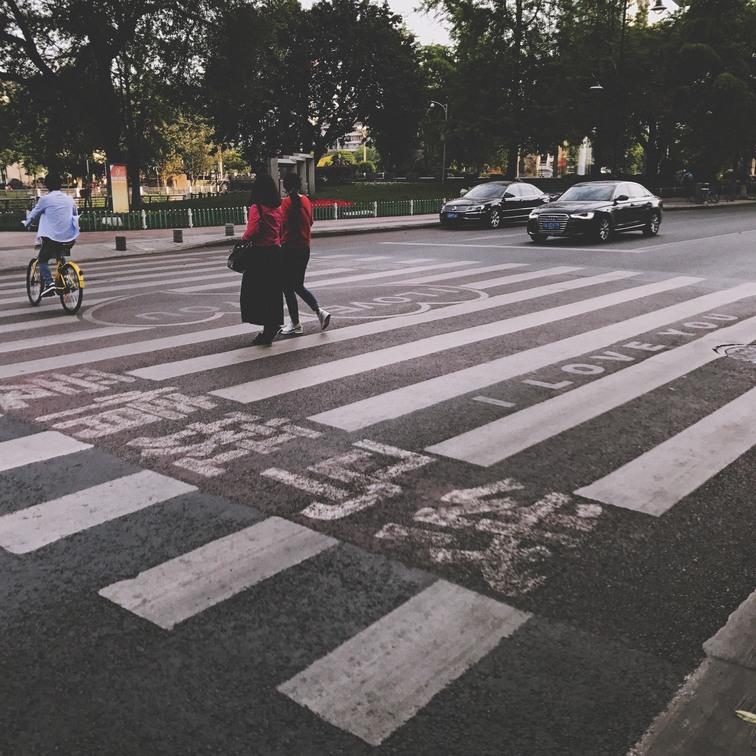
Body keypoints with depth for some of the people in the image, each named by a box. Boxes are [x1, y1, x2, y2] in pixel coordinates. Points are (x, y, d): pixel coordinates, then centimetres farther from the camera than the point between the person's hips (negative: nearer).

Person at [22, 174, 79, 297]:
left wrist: (26, 222, 32)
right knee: (61, 257, 32)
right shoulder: (69, 199, 9)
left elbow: (34, 214, 11)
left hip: (53, 238, -4)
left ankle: (49, 283, -5)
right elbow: (76, 215, 25)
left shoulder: (45, 199, -3)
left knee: (42, 260, 16)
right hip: (70, 239, 4)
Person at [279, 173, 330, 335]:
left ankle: (295, 324, 9)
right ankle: (319, 311, 2)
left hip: (289, 248, -7)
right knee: (299, 285, 18)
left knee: (288, 287, 4)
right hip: (305, 248, 7)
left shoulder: (286, 202, -12)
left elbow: (282, 225, -18)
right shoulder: (306, 201, 6)